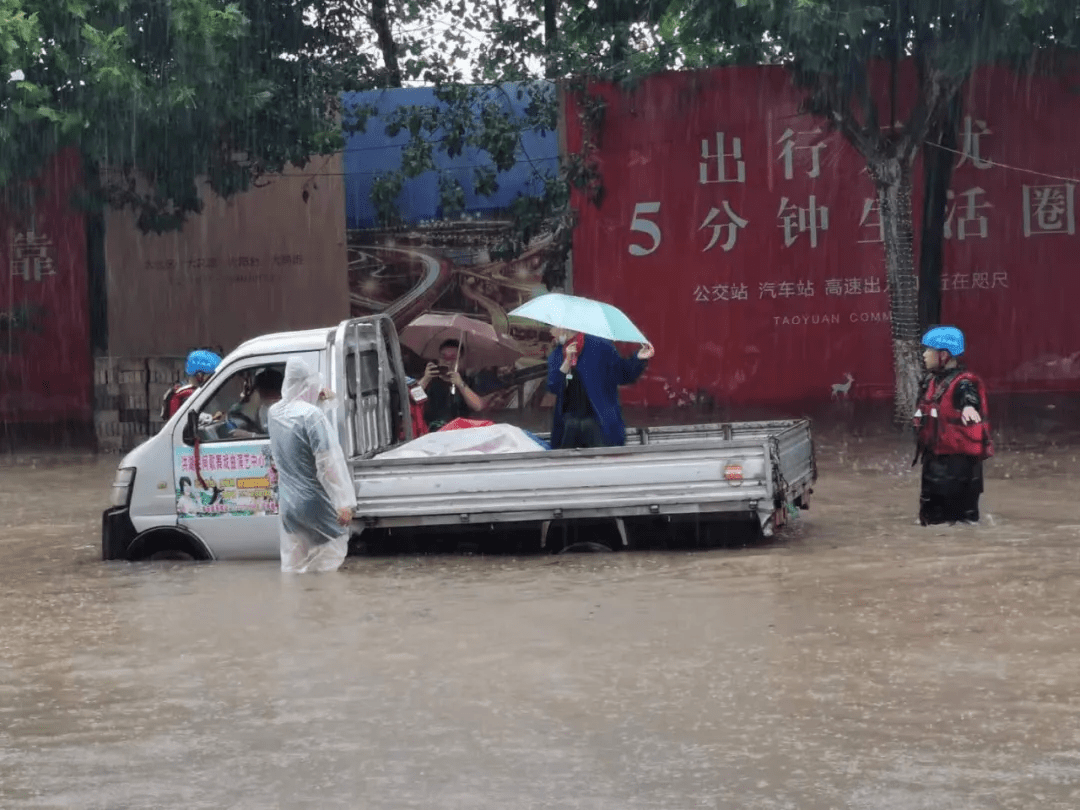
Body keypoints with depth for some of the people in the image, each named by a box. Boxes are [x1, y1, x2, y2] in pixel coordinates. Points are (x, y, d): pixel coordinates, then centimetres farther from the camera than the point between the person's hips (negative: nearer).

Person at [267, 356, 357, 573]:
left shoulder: (275, 412, 5)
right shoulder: (311, 415, -19)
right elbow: (329, 462, -21)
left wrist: (315, 397, 27)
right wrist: (344, 502, -20)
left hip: (288, 504, 7)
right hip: (317, 505, -7)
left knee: (293, 566, 11)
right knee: (329, 561, 3)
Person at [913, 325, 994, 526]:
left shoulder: (963, 382, -17)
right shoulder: (930, 381, 10)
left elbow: (969, 397, -40)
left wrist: (969, 406, -61)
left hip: (959, 457, -9)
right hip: (934, 455, 9)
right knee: (932, 509, 17)